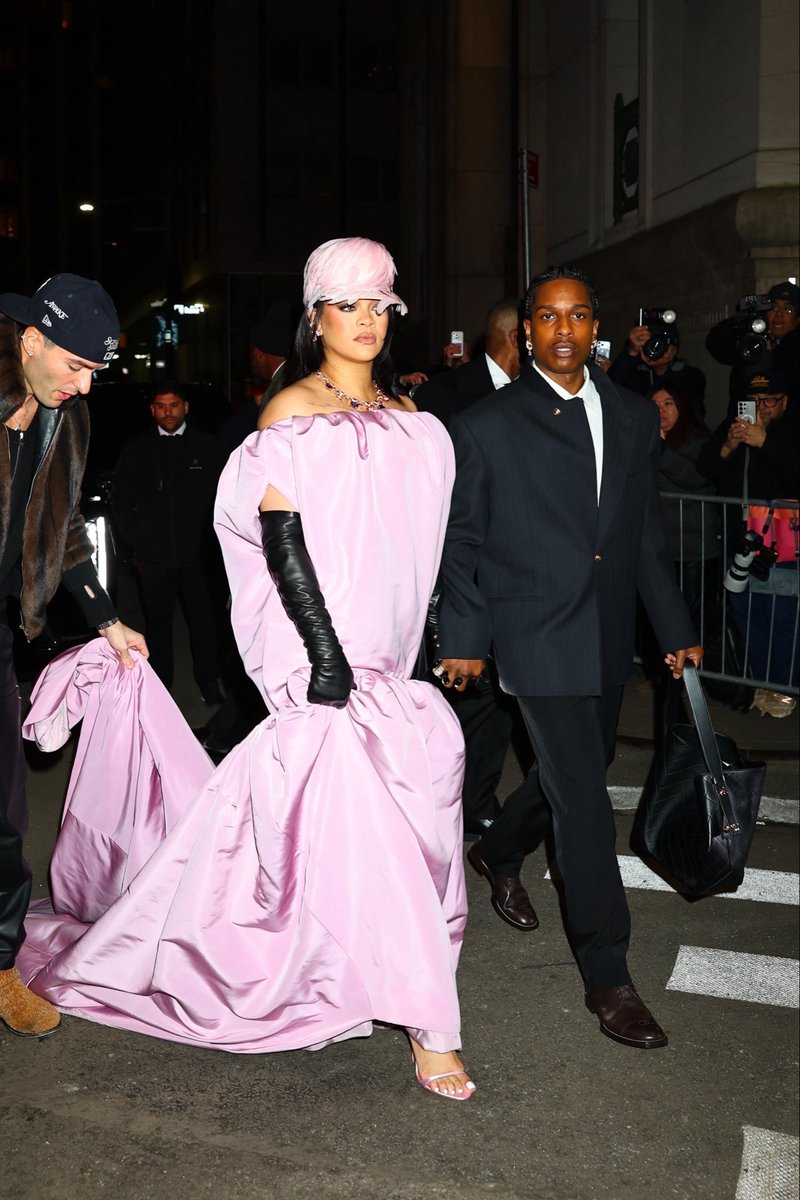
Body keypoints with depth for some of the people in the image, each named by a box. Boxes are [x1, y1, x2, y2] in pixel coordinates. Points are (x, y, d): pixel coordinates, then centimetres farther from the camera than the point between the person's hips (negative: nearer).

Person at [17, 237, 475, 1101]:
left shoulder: (404, 420, 14)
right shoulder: (292, 413, -4)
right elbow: (284, 544, -11)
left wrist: (405, 649, 10)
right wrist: (327, 656, -15)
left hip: (387, 656, 6)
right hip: (326, 651, -6)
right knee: (357, 815, -8)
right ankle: (427, 1024, 0)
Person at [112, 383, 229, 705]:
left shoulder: (209, 446, 5)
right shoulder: (135, 450, 8)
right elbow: (120, 501, 13)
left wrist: (214, 540, -1)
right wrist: (135, 544, 6)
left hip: (199, 556, -1)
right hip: (153, 558, 1)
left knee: (204, 621, 3)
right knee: (157, 624, 7)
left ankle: (209, 683, 17)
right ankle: (159, 685, 17)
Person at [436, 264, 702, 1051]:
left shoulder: (634, 419, 8)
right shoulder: (486, 427, -4)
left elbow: (647, 535, 11)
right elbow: (460, 540, -1)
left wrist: (675, 630, 9)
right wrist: (464, 638, -4)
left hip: (607, 641, 5)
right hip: (537, 639, -5)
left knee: (579, 772, 18)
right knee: (583, 798, -5)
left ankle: (498, 852, 48)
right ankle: (607, 976, 6)